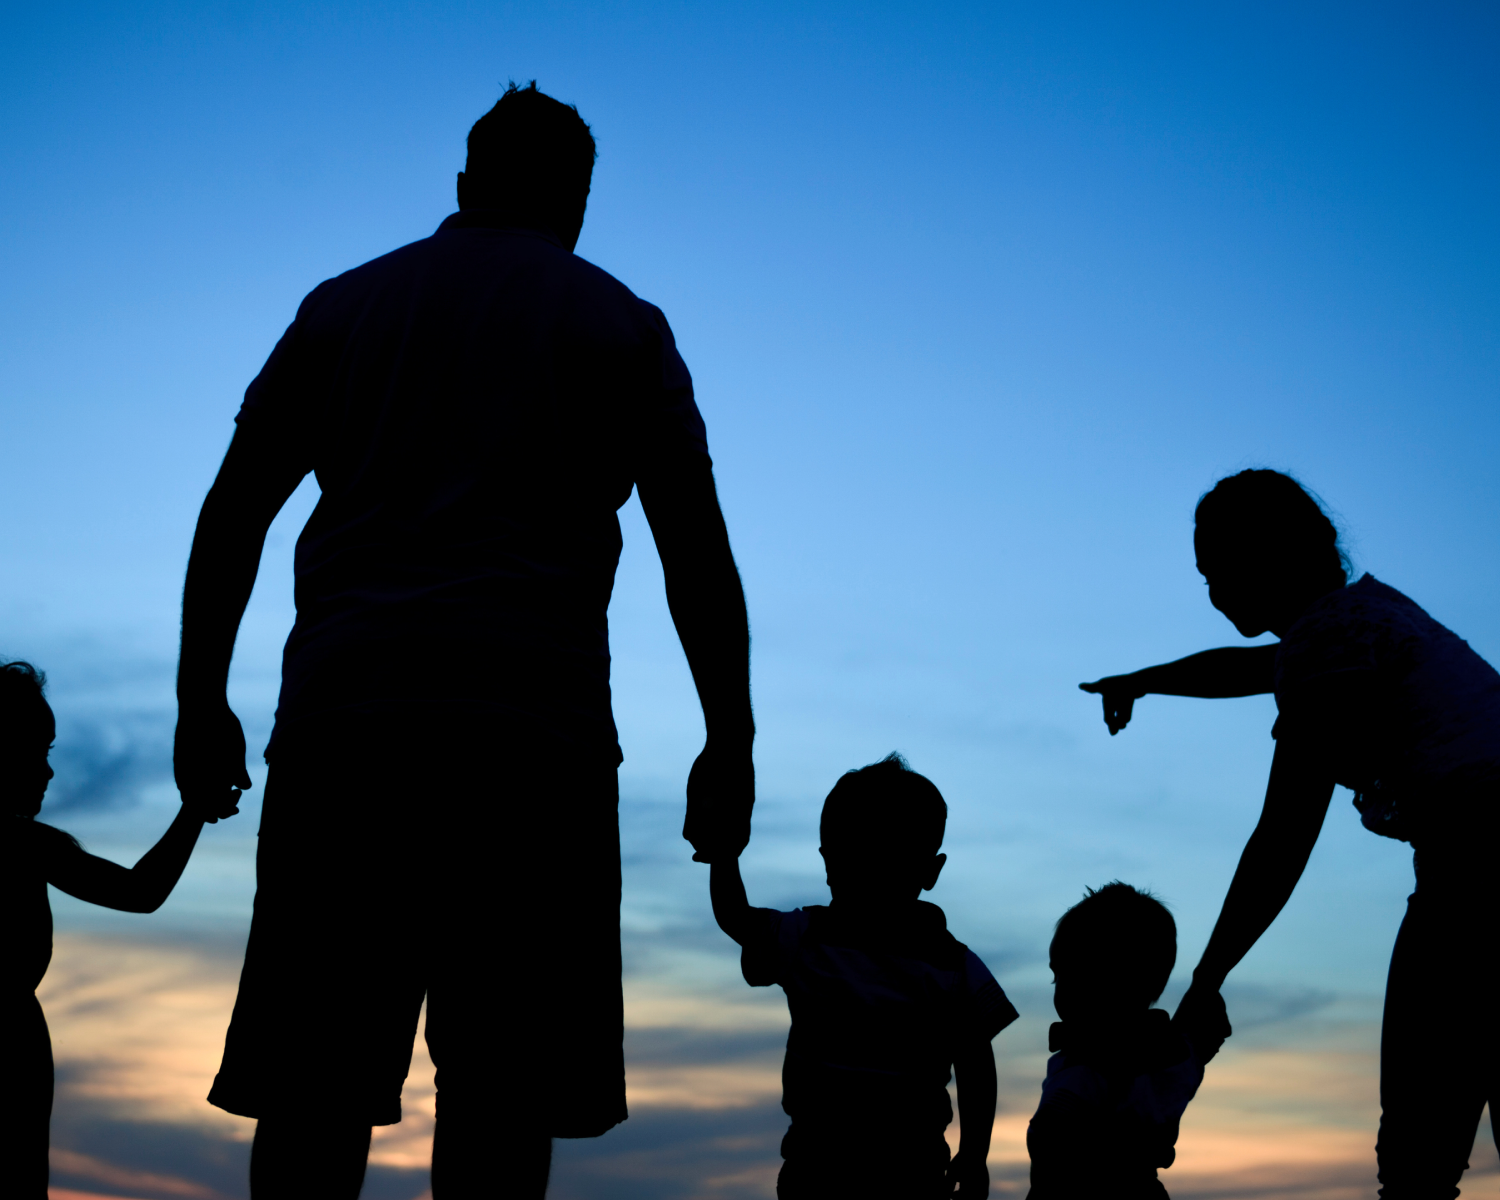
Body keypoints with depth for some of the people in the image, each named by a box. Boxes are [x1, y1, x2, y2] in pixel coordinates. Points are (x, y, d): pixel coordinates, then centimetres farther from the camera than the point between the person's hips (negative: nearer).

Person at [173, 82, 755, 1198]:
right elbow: (698, 554, 6)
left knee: (311, 1100, 4)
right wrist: (730, 747, 9)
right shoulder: (620, 324, 13)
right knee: (501, 1103, -3)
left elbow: (231, 515, 16)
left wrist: (203, 705, 20)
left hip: (340, 723, 3)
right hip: (533, 735, -2)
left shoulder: (344, 303, 20)